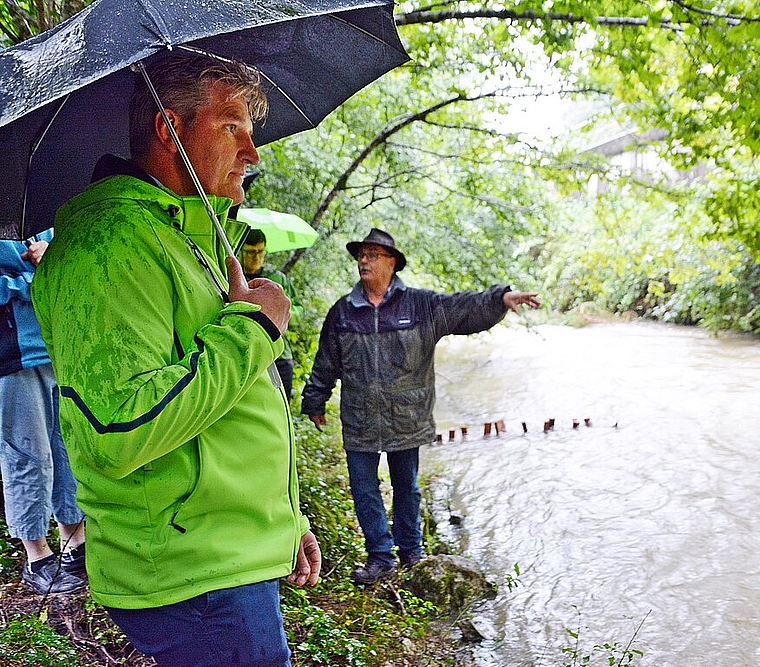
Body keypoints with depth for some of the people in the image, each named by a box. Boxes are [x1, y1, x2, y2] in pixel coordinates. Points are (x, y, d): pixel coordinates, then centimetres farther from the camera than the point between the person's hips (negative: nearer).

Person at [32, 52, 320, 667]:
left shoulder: (191, 238, 16)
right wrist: (250, 328, -20)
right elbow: (118, 433, -31)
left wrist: (285, 519, 21)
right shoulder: (112, 239, -18)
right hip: (197, 582, -10)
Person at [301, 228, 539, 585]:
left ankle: (411, 552, 32)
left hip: (406, 419, -1)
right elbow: (326, 365, 11)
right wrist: (315, 403, 16)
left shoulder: (421, 305, -2)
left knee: (407, 486, 14)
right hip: (359, 421, 1)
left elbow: (463, 307, -10)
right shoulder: (343, 311, 3)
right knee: (364, 488, 4)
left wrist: (500, 298, -26)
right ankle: (380, 556, 19)